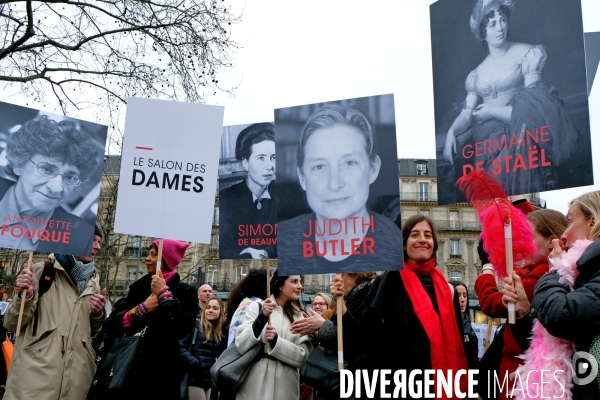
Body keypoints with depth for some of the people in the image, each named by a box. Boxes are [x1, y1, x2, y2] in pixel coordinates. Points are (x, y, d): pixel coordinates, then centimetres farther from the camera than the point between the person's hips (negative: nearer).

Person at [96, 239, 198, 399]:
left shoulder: (185, 292, -4)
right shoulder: (138, 288, 9)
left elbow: (182, 328, -21)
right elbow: (110, 326, 1)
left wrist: (164, 293, -14)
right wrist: (143, 308, -10)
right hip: (131, 371, 4)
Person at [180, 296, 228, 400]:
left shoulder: (223, 331, 10)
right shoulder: (195, 325, -4)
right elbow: (180, 346, -10)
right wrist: (193, 363, -16)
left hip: (214, 380, 5)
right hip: (196, 378, -5)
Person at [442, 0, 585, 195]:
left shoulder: (527, 54, 5)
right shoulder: (477, 74, 17)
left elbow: (533, 105, -4)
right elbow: (467, 113, 9)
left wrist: (492, 111, -6)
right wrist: (451, 131, -11)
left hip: (518, 129, -3)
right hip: (489, 137, 4)